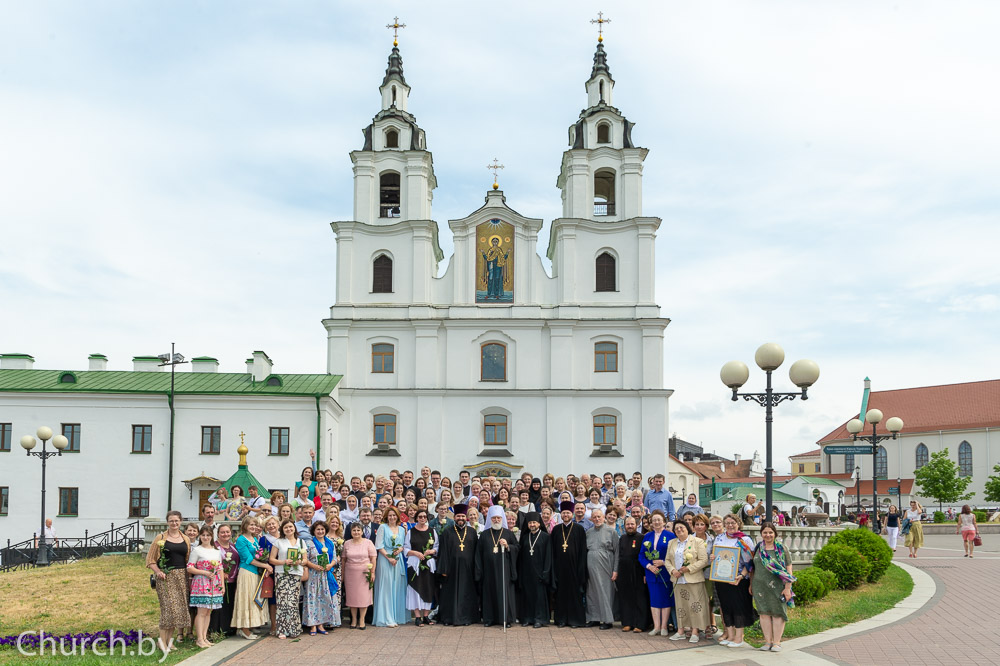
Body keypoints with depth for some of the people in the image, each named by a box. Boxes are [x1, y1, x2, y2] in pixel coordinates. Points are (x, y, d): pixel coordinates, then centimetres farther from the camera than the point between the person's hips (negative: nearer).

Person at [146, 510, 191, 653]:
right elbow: (150, 558, 2)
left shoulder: (185, 539, 12)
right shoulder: (161, 538, 2)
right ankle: (162, 640, -6)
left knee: (178, 607, 2)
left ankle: (169, 639, 12)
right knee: (168, 606, -13)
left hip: (181, 576, 4)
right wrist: (157, 571, -12)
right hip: (165, 576, -4)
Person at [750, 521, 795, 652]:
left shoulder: (781, 549, 1)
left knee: (777, 613, 0)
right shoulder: (758, 548, 11)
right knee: (764, 613, 3)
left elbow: (789, 570, -1)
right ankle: (768, 641, 10)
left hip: (777, 586, -3)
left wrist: (787, 588, -7)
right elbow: (753, 568, 19)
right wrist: (751, 584, 15)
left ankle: (777, 642, 6)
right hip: (760, 586, 3)